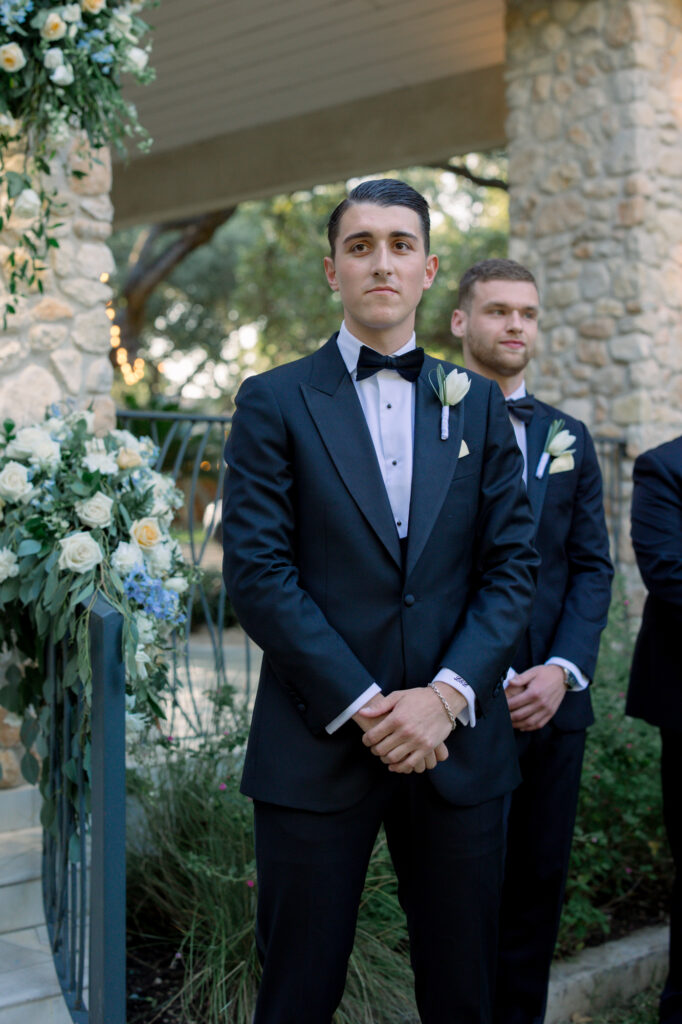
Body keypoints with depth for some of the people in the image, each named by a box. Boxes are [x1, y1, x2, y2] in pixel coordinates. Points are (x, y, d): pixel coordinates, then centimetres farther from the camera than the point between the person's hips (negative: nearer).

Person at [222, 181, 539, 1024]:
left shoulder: (476, 403, 10)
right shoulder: (274, 402, 1)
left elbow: (511, 564, 4)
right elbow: (257, 572, -7)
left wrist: (446, 694, -10)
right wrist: (363, 706, -13)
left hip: (457, 745, 3)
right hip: (317, 744, -2)